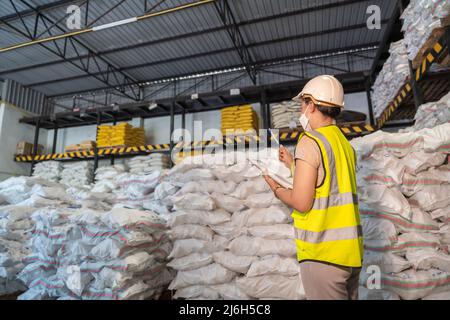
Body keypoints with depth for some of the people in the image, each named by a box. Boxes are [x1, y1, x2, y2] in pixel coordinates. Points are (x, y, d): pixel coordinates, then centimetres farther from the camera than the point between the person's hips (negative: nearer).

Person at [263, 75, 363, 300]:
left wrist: (276, 188, 1)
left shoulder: (310, 141, -14)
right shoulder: (345, 144, 11)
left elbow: (302, 203, -18)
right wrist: (293, 166, 21)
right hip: (352, 251, 9)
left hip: (323, 254, -8)